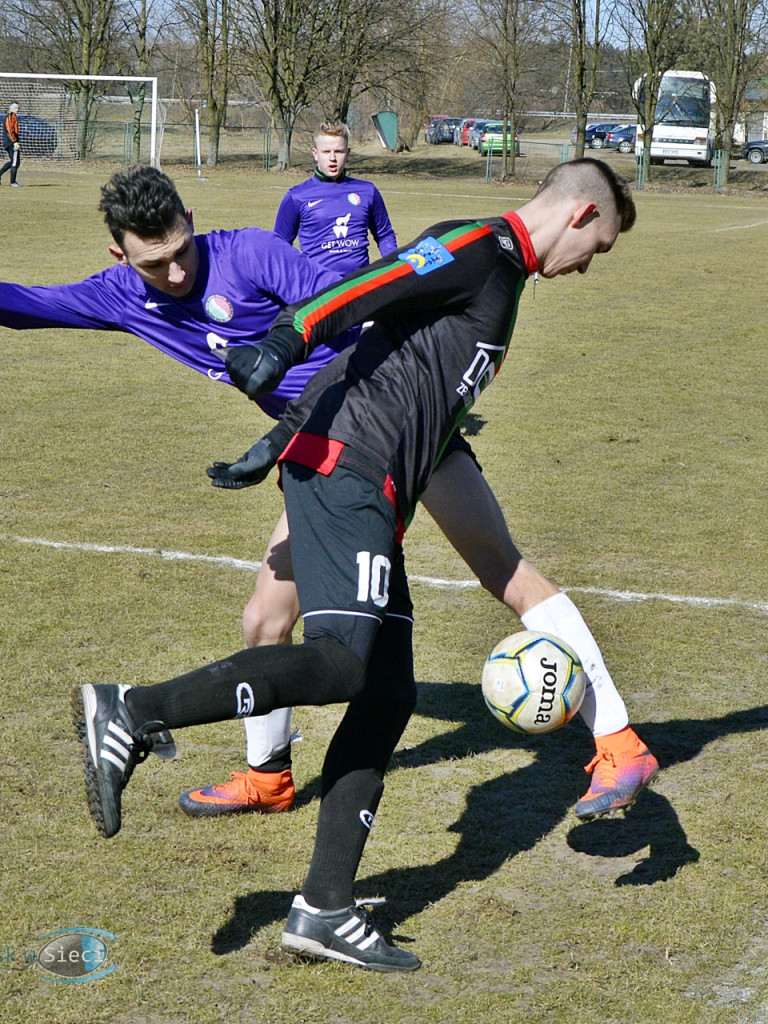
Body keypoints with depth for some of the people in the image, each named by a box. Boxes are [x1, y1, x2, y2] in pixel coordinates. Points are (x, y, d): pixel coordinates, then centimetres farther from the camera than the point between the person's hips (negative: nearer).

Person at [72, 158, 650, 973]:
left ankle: (324, 909, 4)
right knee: (341, 663, -22)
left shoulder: (501, 276, 28)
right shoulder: (485, 245, -2)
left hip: (370, 490, 10)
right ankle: (128, 715, -17)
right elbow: (368, 285, -18)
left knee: (387, 695, 4)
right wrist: (286, 341, -33)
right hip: (343, 466, -10)